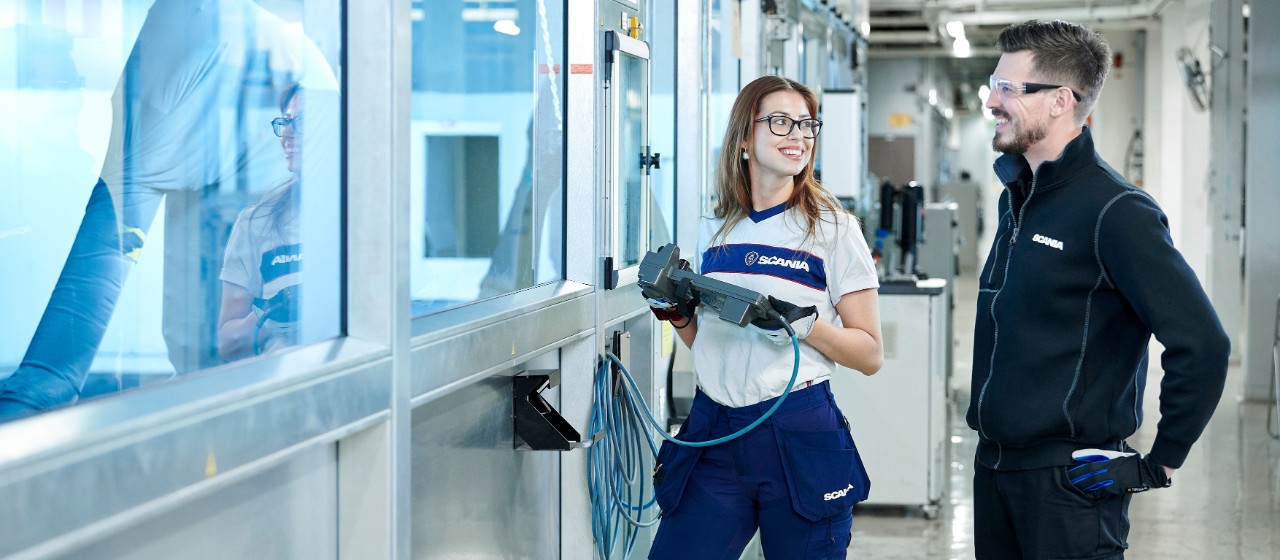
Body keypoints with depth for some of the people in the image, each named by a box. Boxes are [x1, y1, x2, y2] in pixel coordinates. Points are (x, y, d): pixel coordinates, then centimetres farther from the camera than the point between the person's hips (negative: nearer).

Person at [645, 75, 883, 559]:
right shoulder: (713, 230, 10)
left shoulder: (833, 229, -2)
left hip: (799, 438, -3)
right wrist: (674, 313, 1)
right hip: (713, 431, 3)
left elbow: (870, 354, -3)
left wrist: (803, 324, -18)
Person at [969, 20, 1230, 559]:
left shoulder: (1115, 211, -16)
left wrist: (1160, 464, -14)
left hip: (1069, 480, -8)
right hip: (994, 467, 8)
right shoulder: (1016, 197, 10)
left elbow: (1203, 347, -20)